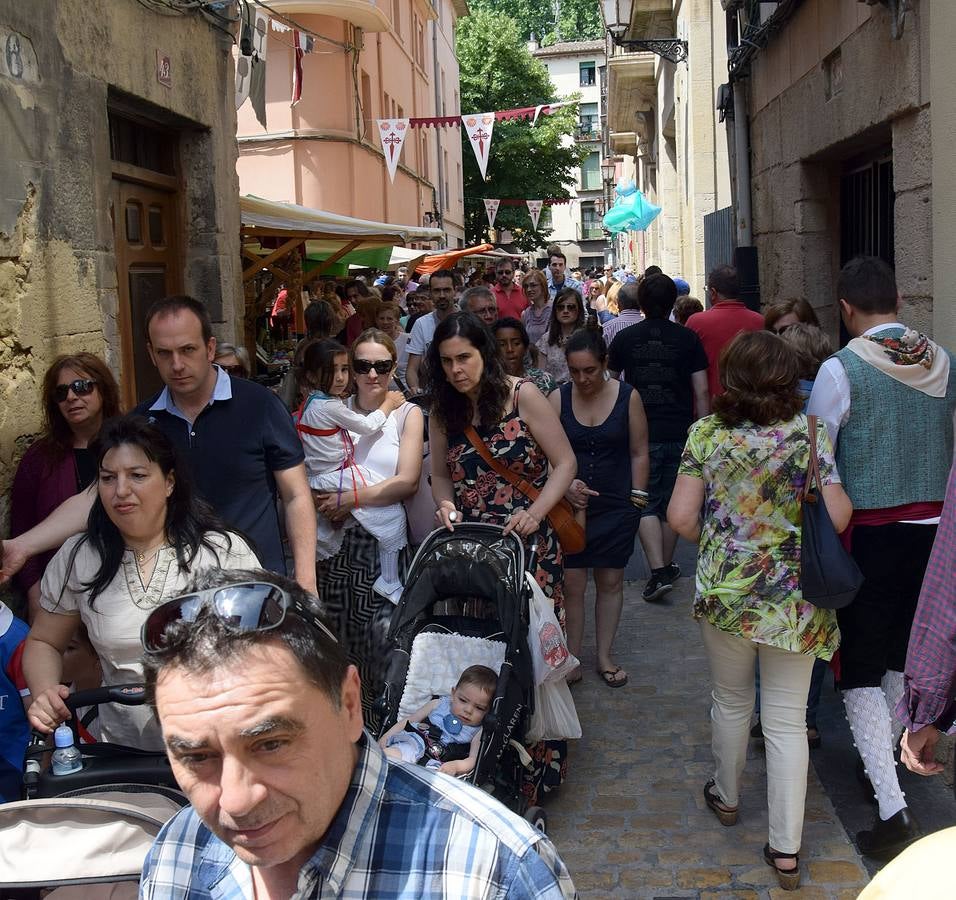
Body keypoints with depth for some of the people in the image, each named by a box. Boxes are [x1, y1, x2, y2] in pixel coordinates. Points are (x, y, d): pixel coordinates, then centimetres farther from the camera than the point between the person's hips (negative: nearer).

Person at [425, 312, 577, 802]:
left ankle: (536, 766, 10)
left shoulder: (521, 396, -6)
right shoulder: (442, 412, 8)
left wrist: (535, 513, -17)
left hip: (528, 542, -4)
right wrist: (445, 506, -6)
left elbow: (564, 462, -4)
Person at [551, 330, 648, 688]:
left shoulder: (627, 397, -3)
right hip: (569, 506, 0)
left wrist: (637, 497, 1)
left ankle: (605, 656, 23)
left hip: (615, 507, 1)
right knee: (571, 584, -1)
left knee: (611, 582, 10)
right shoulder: (558, 399, -3)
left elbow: (639, 453, 3)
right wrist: (565, 486, -23)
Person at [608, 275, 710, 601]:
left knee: (645, 504, 3)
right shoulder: (687, 338, -3)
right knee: (672, 503, 14)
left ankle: (658, 571, -10)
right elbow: (701, 392, -4)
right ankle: (666, 566, 26)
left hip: (641, 433, -1)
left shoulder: (625, 338, 0)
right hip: (679, 432, 1)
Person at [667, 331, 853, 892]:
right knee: (788, 719, 6)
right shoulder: (809, 434, -9)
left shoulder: (706, 433, -5)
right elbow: (837, 518, -14)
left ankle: (727, 797, 43)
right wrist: (844, 496, 9)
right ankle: (787, 850, 9)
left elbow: (680, 518, -9)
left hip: (724, 592, 1)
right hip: (794, 598, -1)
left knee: (732, 700, 23)